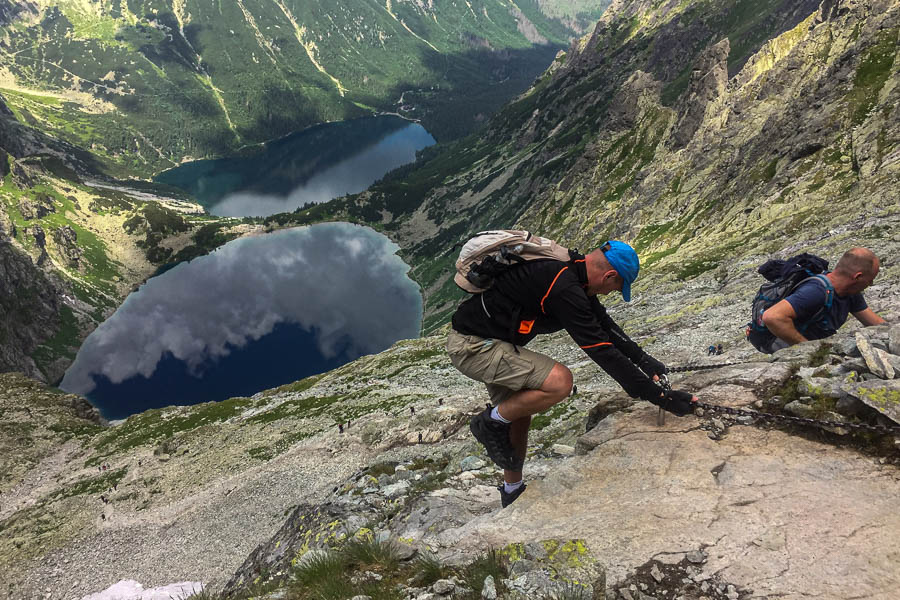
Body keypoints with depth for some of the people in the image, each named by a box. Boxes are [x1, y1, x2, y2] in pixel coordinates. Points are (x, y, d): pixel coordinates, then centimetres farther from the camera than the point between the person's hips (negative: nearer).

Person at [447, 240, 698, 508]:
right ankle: (491, 423, 0)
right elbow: (602, 351, -26)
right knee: (560, 381, -21)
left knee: (520, 412, 18)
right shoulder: (564, 288, -26)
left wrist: (643, 360, 13)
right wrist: (658, 396, -20)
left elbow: (604, 323, 16)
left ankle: (513, 493, 34)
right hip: (472, 345, -10)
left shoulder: (572, 270, 4)